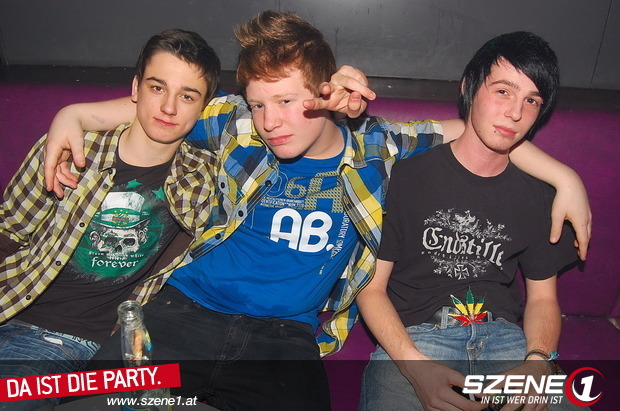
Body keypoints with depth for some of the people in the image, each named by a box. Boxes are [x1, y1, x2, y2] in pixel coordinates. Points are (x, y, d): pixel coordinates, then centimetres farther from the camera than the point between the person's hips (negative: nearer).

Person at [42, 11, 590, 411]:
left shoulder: (375, 146, -1)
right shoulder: (238, 124, 0)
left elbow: (473, 130, 9)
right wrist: (73, 115, 4)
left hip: (287, 338, 1)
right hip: (188, 311, 1)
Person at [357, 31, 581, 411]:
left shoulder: (538, 198, 11)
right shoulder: (409, 176, -2)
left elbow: (543, 297, 15)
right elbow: (372, 286, -3)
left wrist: (537, 362, -8)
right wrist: (414, 366, -19)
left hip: (503, 335, 4)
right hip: (414, 333, -3)